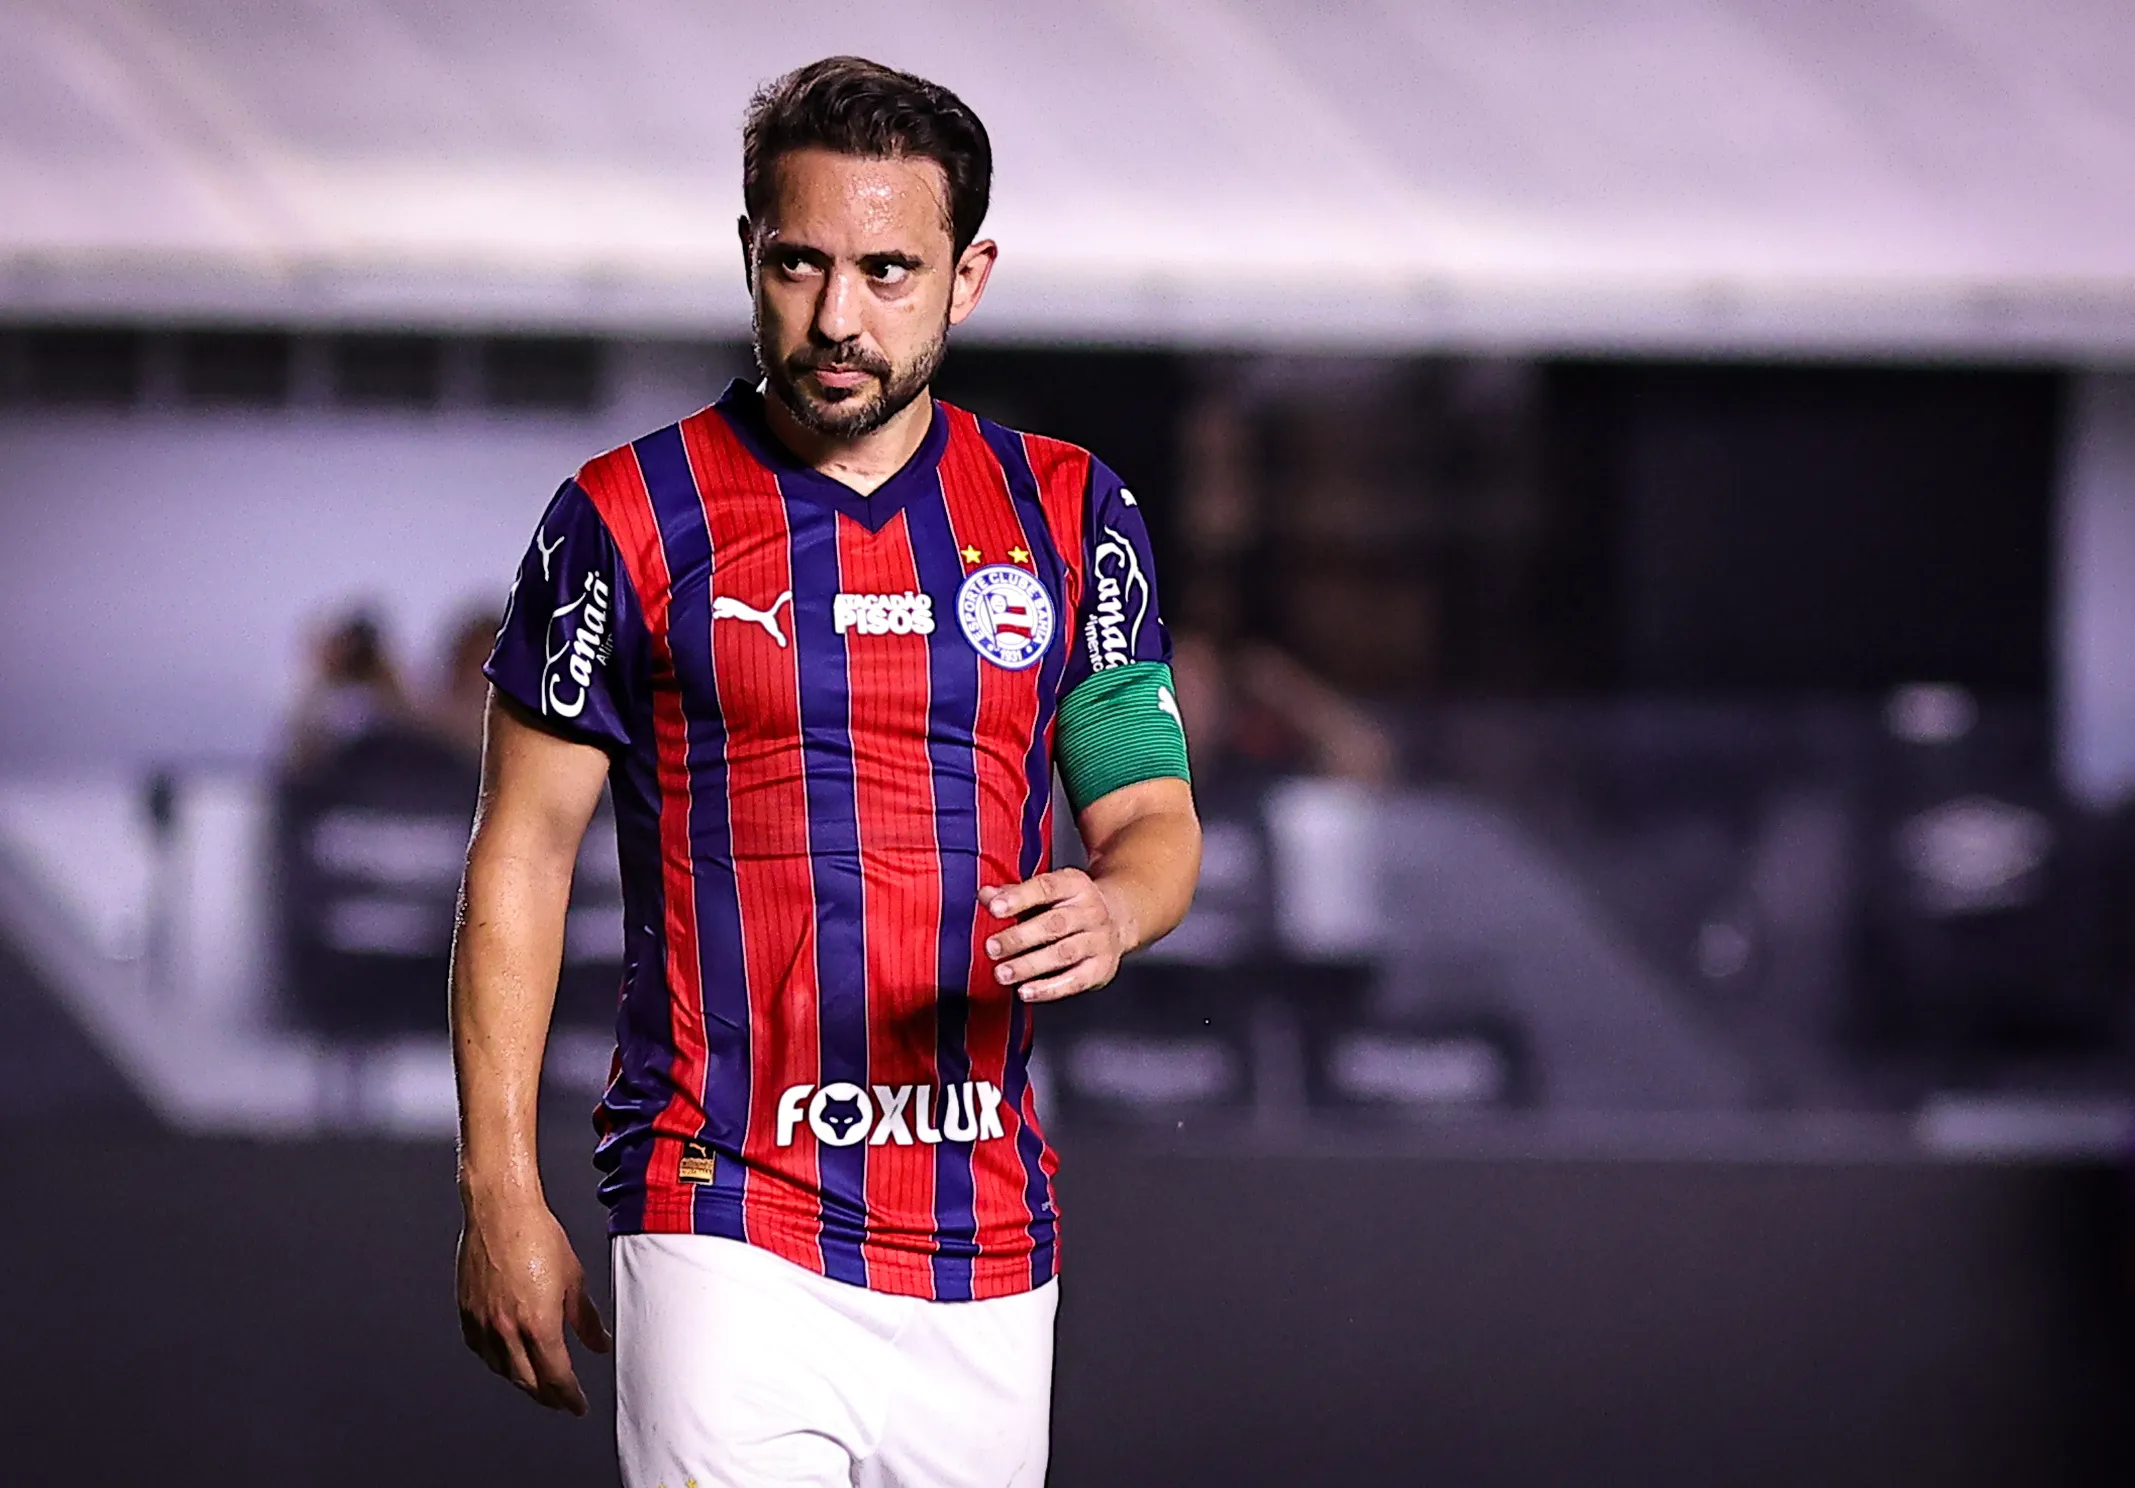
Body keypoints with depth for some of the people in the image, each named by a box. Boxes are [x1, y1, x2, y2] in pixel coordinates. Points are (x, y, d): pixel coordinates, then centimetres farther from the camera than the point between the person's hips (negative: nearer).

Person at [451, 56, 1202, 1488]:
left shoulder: (1070, 514, 8)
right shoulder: (629, 520, -1)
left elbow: (1151, 815, 11)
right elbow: (523, 856, 2)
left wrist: (1110, 911, -14)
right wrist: (502, 1195, -4)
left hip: (987, 1239, 4)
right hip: (726, 1224, -3)